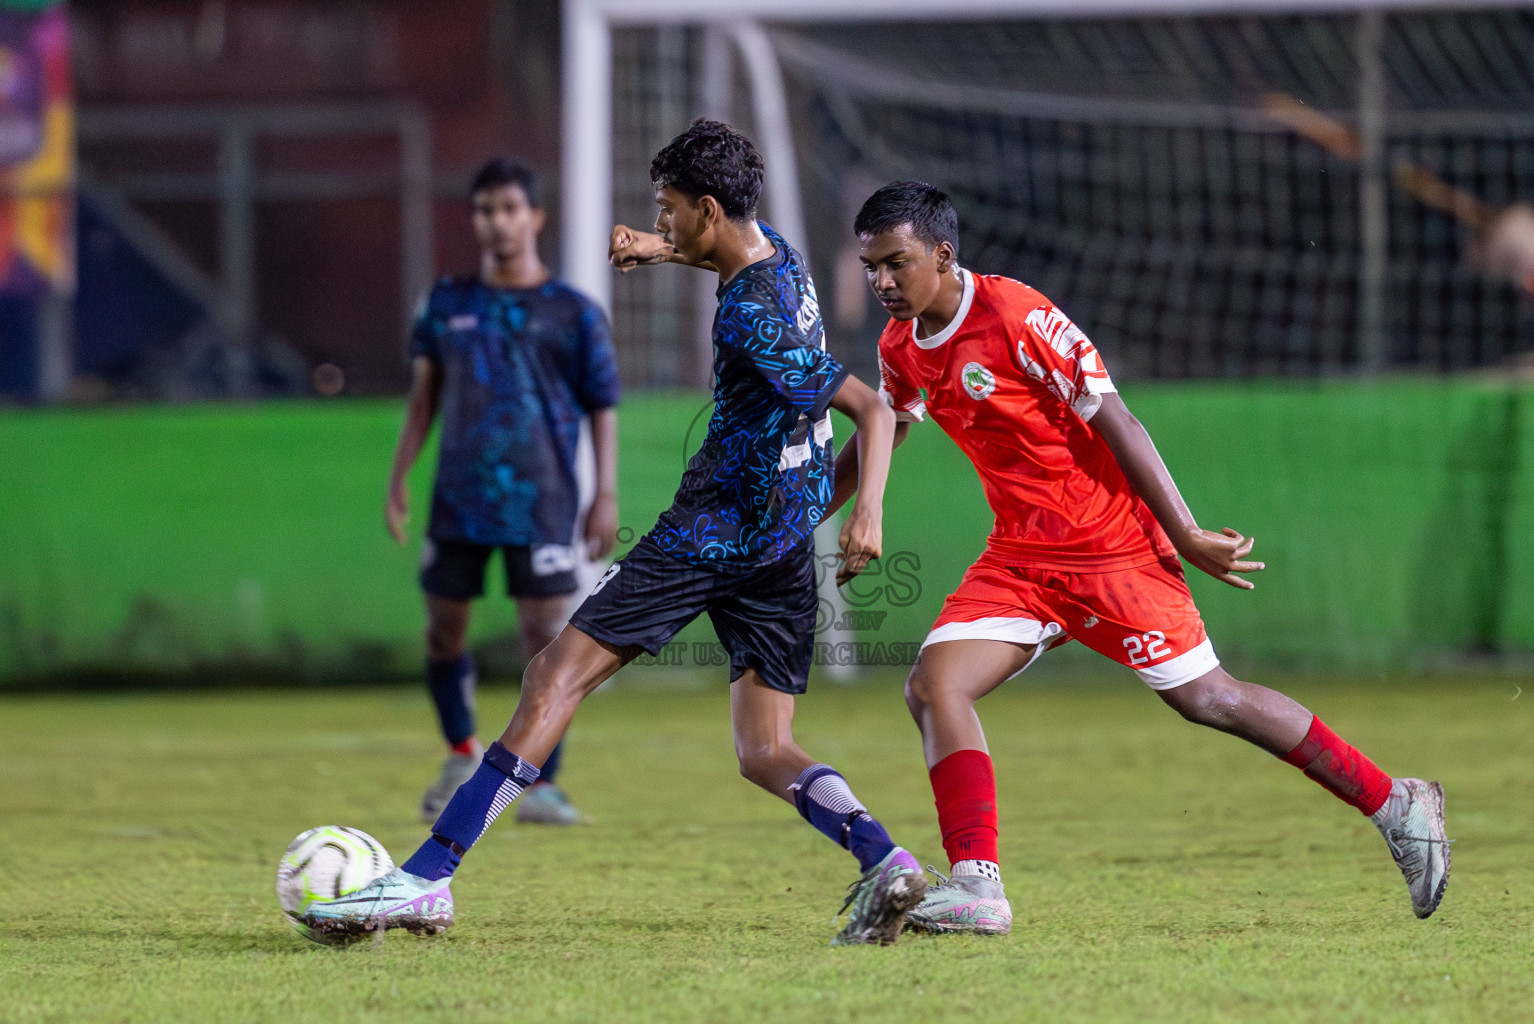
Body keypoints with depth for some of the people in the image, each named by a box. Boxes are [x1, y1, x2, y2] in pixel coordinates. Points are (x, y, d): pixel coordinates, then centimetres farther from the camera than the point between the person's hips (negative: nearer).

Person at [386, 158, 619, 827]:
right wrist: (398, 479, 7)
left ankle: (542, 784, -2)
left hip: (541, 503, -3)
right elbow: (423, 396, 14)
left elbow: (602, 409, 2)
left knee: (547, 636, -8)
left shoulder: (572, 313, 0)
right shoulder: (449, 304, 9)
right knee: (443, 633, 9)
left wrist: (606, 497, -5)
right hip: (458, 500, 3)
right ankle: (462, 757, 31)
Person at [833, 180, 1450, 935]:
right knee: (933, 685, -12)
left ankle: (1396, 805, 8)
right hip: (1019, 556, 7)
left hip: (1110, 547, -7)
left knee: (1203, 697, -3)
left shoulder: (1017, 317, -19)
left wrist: (1186, 535, -16)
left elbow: (1114, 421, -17)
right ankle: (975, 884, -14)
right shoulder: (901, 348, 4)